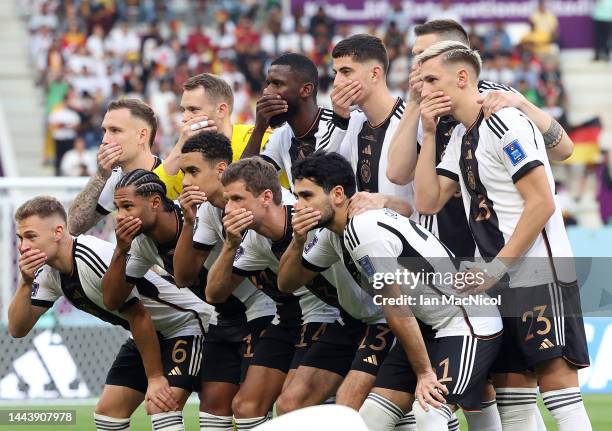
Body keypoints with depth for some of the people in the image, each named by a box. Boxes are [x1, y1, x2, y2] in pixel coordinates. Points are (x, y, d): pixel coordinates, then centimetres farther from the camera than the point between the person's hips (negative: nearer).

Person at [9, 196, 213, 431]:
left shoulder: (94, 259, -30)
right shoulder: (48, 272, -4)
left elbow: (139, 317, -24)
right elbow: (18, 329, -5)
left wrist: (155, 378, -18)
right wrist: (26, 283, -22)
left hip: (185, 323, -9)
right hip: (150, 334, 9)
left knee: (161, 408, -26)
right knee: (108, 412, 5)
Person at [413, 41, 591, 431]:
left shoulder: (504, 124, -11)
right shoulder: (461, 137, 17)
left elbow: (541, 204, -17)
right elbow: (428, 202, 13)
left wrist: (496, 267, -15)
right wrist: (429, 134, 7)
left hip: (541, 276, -9)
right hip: (503, 283, 9)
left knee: (555, 379, -15)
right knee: (510, 386, 5)